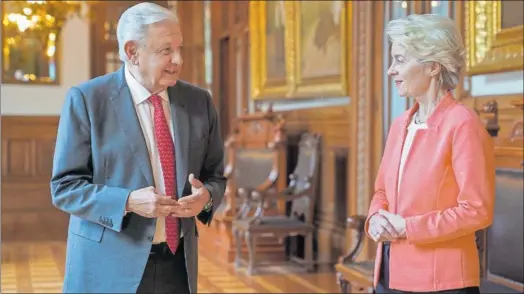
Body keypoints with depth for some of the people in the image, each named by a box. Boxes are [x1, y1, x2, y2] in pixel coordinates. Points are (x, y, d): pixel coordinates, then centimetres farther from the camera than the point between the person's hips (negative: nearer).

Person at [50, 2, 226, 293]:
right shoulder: (87, 99, -7)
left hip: (178, 264, 4)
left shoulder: (198, 101, 4)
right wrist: (129, 202, -22)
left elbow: (215, 175, 12)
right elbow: (64, 186, -8)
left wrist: (206, 196, -11)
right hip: (110, 266, -3)